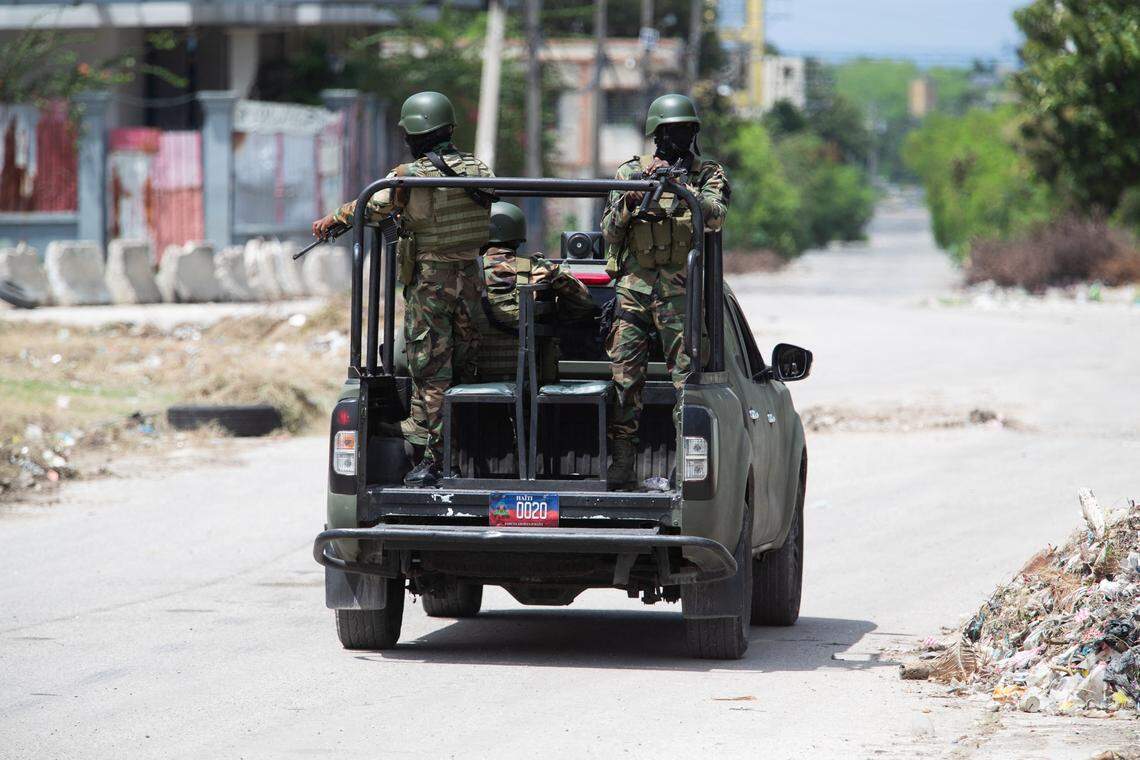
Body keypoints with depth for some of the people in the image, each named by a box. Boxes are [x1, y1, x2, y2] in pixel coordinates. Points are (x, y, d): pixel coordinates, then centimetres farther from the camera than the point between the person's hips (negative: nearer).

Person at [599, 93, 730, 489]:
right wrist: (626, 202, -8)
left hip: (681, 291, -2)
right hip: (633, 287, 2)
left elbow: (715, 216, -11)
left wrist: (686, 191, -27)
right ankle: (620, 464, 1)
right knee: (624, 374, -2)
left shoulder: (708, 174, 9)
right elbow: (609, 232, 10)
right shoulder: (630, 172, 13)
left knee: (687, 375, -7)